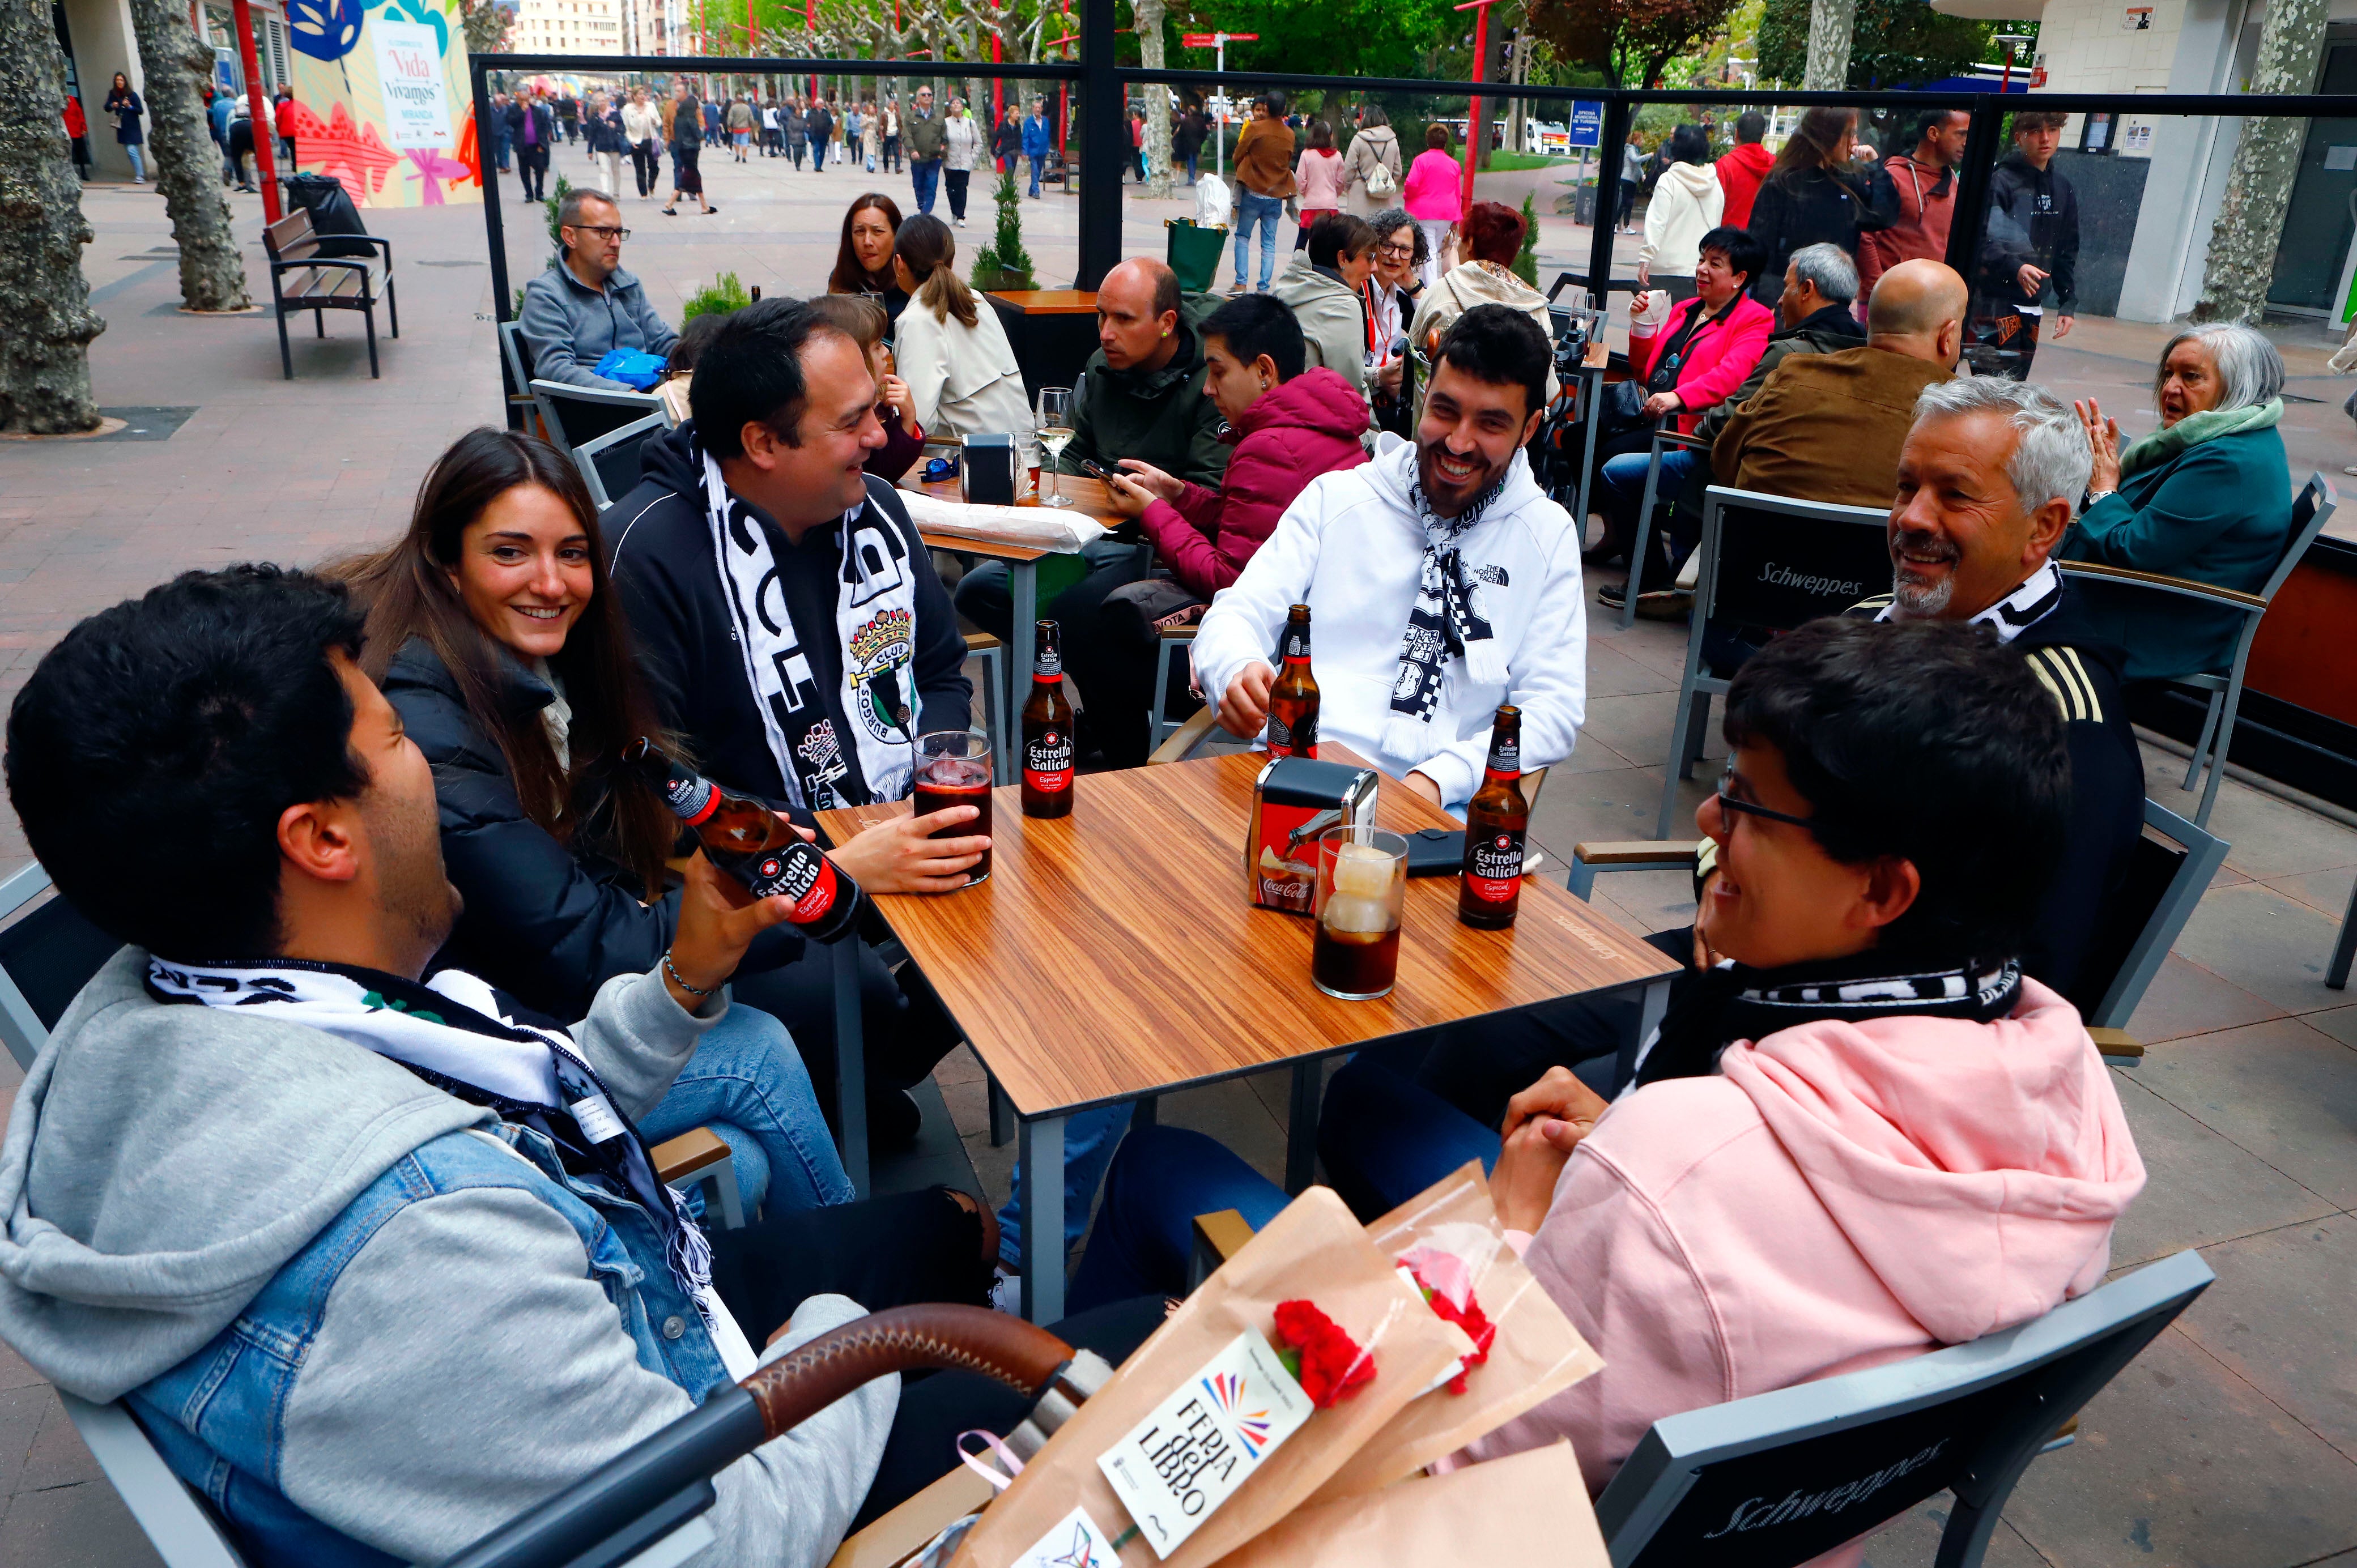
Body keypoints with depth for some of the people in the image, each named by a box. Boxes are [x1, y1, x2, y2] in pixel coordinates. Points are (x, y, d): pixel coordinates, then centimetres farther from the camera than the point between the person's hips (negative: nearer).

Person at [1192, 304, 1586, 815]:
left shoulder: (1548, 536, 11)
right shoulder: (1335, 497, 11)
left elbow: (1554, 706, 5)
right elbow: (1239, 611, 5)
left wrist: (1439, 778, -12)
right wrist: (1238, 669, -21)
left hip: (1440, 797, 0)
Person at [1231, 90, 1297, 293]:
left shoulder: (1255, 128, -9)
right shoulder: (1289, 134, 2)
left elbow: (1238, 156, -1)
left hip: (1253, 191, -3)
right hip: (1276, 195, 3)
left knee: (1243, 237, 8)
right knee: (1269, 244, 6)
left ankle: (1241, 283, -1)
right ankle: (1264, 287, 1)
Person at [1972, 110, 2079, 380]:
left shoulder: (2063, 190, 15)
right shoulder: (2000, 181, -7)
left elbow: (2067, 254, 19)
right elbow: (1981, 242, -16)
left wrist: (2068, 303, 12)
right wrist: (2014, 267, -31)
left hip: (2033, 306, 7)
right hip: (1995, 302, -7)